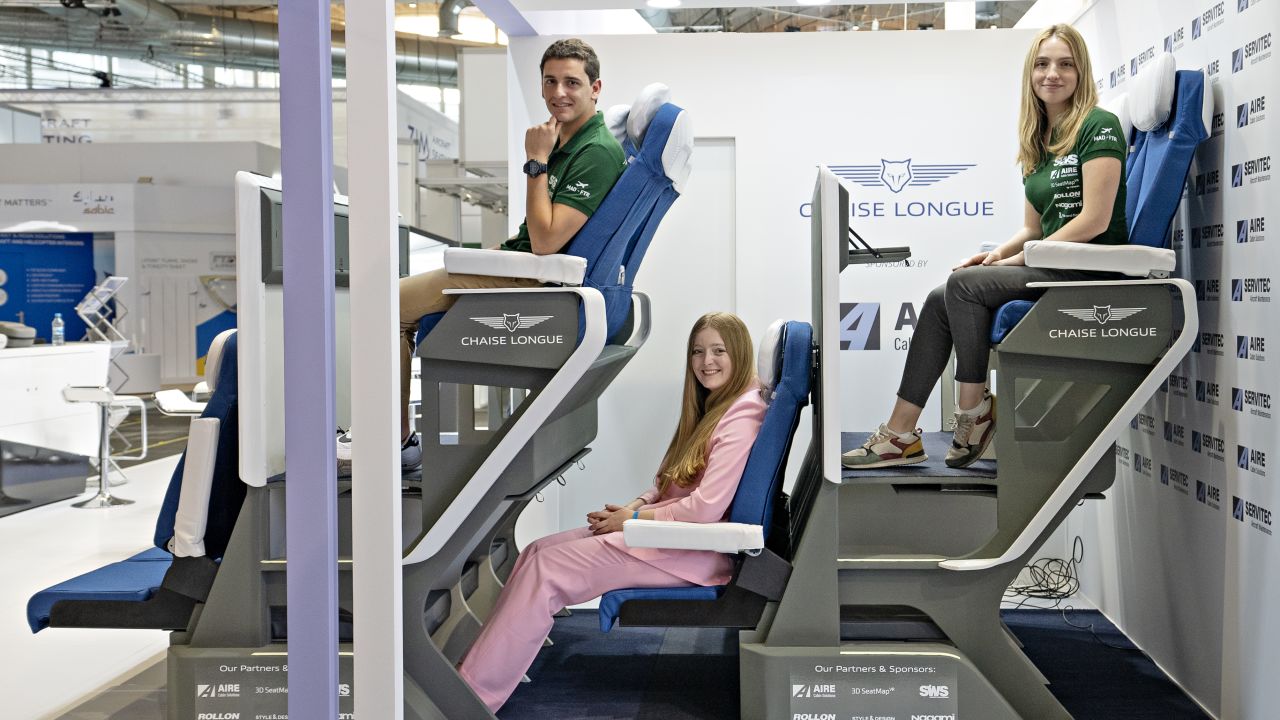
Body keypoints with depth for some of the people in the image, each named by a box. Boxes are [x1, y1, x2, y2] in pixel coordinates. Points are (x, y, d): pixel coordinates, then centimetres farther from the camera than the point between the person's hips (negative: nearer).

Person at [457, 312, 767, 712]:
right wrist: (632, 507, 1)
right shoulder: (711, 406, 18)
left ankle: (470, 699, -13)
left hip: (697, 549, -10)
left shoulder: (743, 413, -13)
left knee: (546, 570, -17)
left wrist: (633, 519, -10)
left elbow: (706, 508, -21)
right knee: (536, 551, -3)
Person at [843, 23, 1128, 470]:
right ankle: (901, 435, -12)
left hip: (1092, 272, -8)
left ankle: (974, 412, -12)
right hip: (1054, 269, 8)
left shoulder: (1099, 127, -7)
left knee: (964, 284, -24)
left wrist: (1016, 261, -14)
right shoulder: (1037, 141, 17)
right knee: (940, 299, -8)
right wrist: (995, 256, -2)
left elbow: (1094, 219, -17)